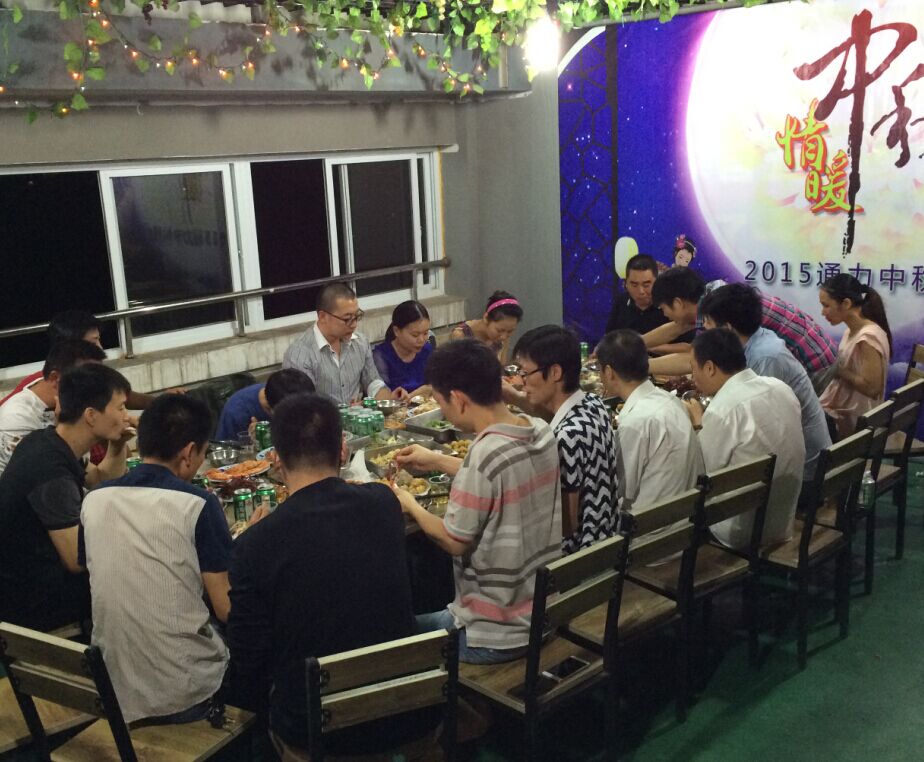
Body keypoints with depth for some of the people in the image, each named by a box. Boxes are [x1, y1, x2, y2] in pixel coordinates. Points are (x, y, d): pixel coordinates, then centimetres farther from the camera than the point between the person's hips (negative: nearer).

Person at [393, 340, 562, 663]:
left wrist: (410, 505, 1)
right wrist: (437, 461, 19)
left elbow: (455, 542, -17)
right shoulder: (541, 431, -5)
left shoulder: (485, 454, -29)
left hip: (496, 636, -7)